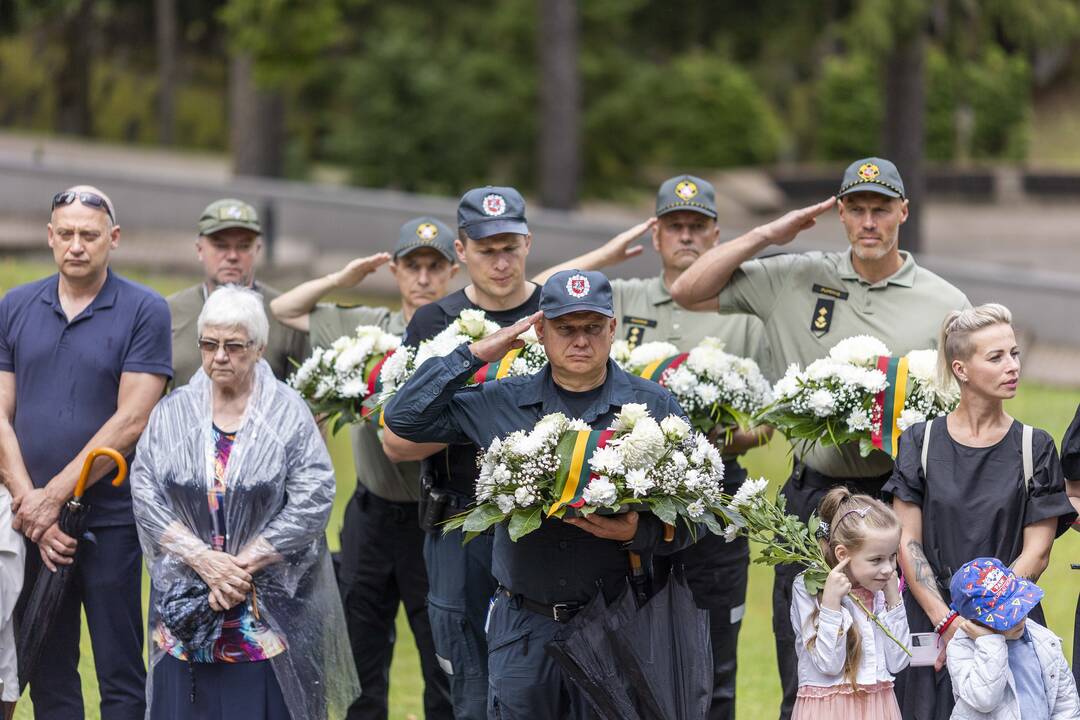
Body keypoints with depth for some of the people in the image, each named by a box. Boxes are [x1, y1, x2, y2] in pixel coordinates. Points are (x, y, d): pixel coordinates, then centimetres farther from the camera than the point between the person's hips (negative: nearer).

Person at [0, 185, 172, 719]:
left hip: (110, 523, -3)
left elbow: (130, 420, -9)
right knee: (47, 674, 8)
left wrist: (53, 497, -12)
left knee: (120, 677, 0)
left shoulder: (144, 311, -2)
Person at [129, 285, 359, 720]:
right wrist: (203, 559, -14)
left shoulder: (289, 414, -1)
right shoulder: (172, 413, 6)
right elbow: (146, 494, -2)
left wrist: (244, 564, -14)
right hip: (185, 610, 2)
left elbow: (312, 500, -9)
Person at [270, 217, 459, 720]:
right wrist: (340, 280, 8)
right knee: (360, 660, 12)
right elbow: (282, 310, 18)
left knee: (447, 668, 0)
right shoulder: (366, 326, 7)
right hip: (371, 512, 4)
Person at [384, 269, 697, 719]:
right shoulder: (500, 404, 6)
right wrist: (475, 355, 1)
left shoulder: (655, 407, 1)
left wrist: (636, 532, -21)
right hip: (524, 628, 2)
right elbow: (405, 417, 5)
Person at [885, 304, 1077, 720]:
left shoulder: (1034, 448, 2)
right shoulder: (921, 443, 2)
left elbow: (1037, 553, -2)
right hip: (931, 619, 0)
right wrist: (946, 620, -13)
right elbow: (906, 543, -1)